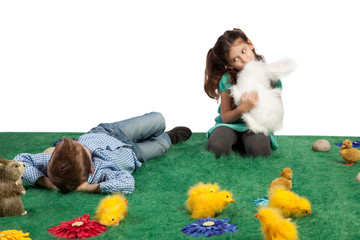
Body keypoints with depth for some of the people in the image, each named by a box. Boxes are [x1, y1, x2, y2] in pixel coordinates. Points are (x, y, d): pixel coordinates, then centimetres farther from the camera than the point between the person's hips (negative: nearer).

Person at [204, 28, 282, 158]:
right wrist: (242, 109, -26)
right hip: (231, 124, -1)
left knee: (258, 148, -34)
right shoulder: (227, 80, -11)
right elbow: (225, 117, -6)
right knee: (217, 146, -33)